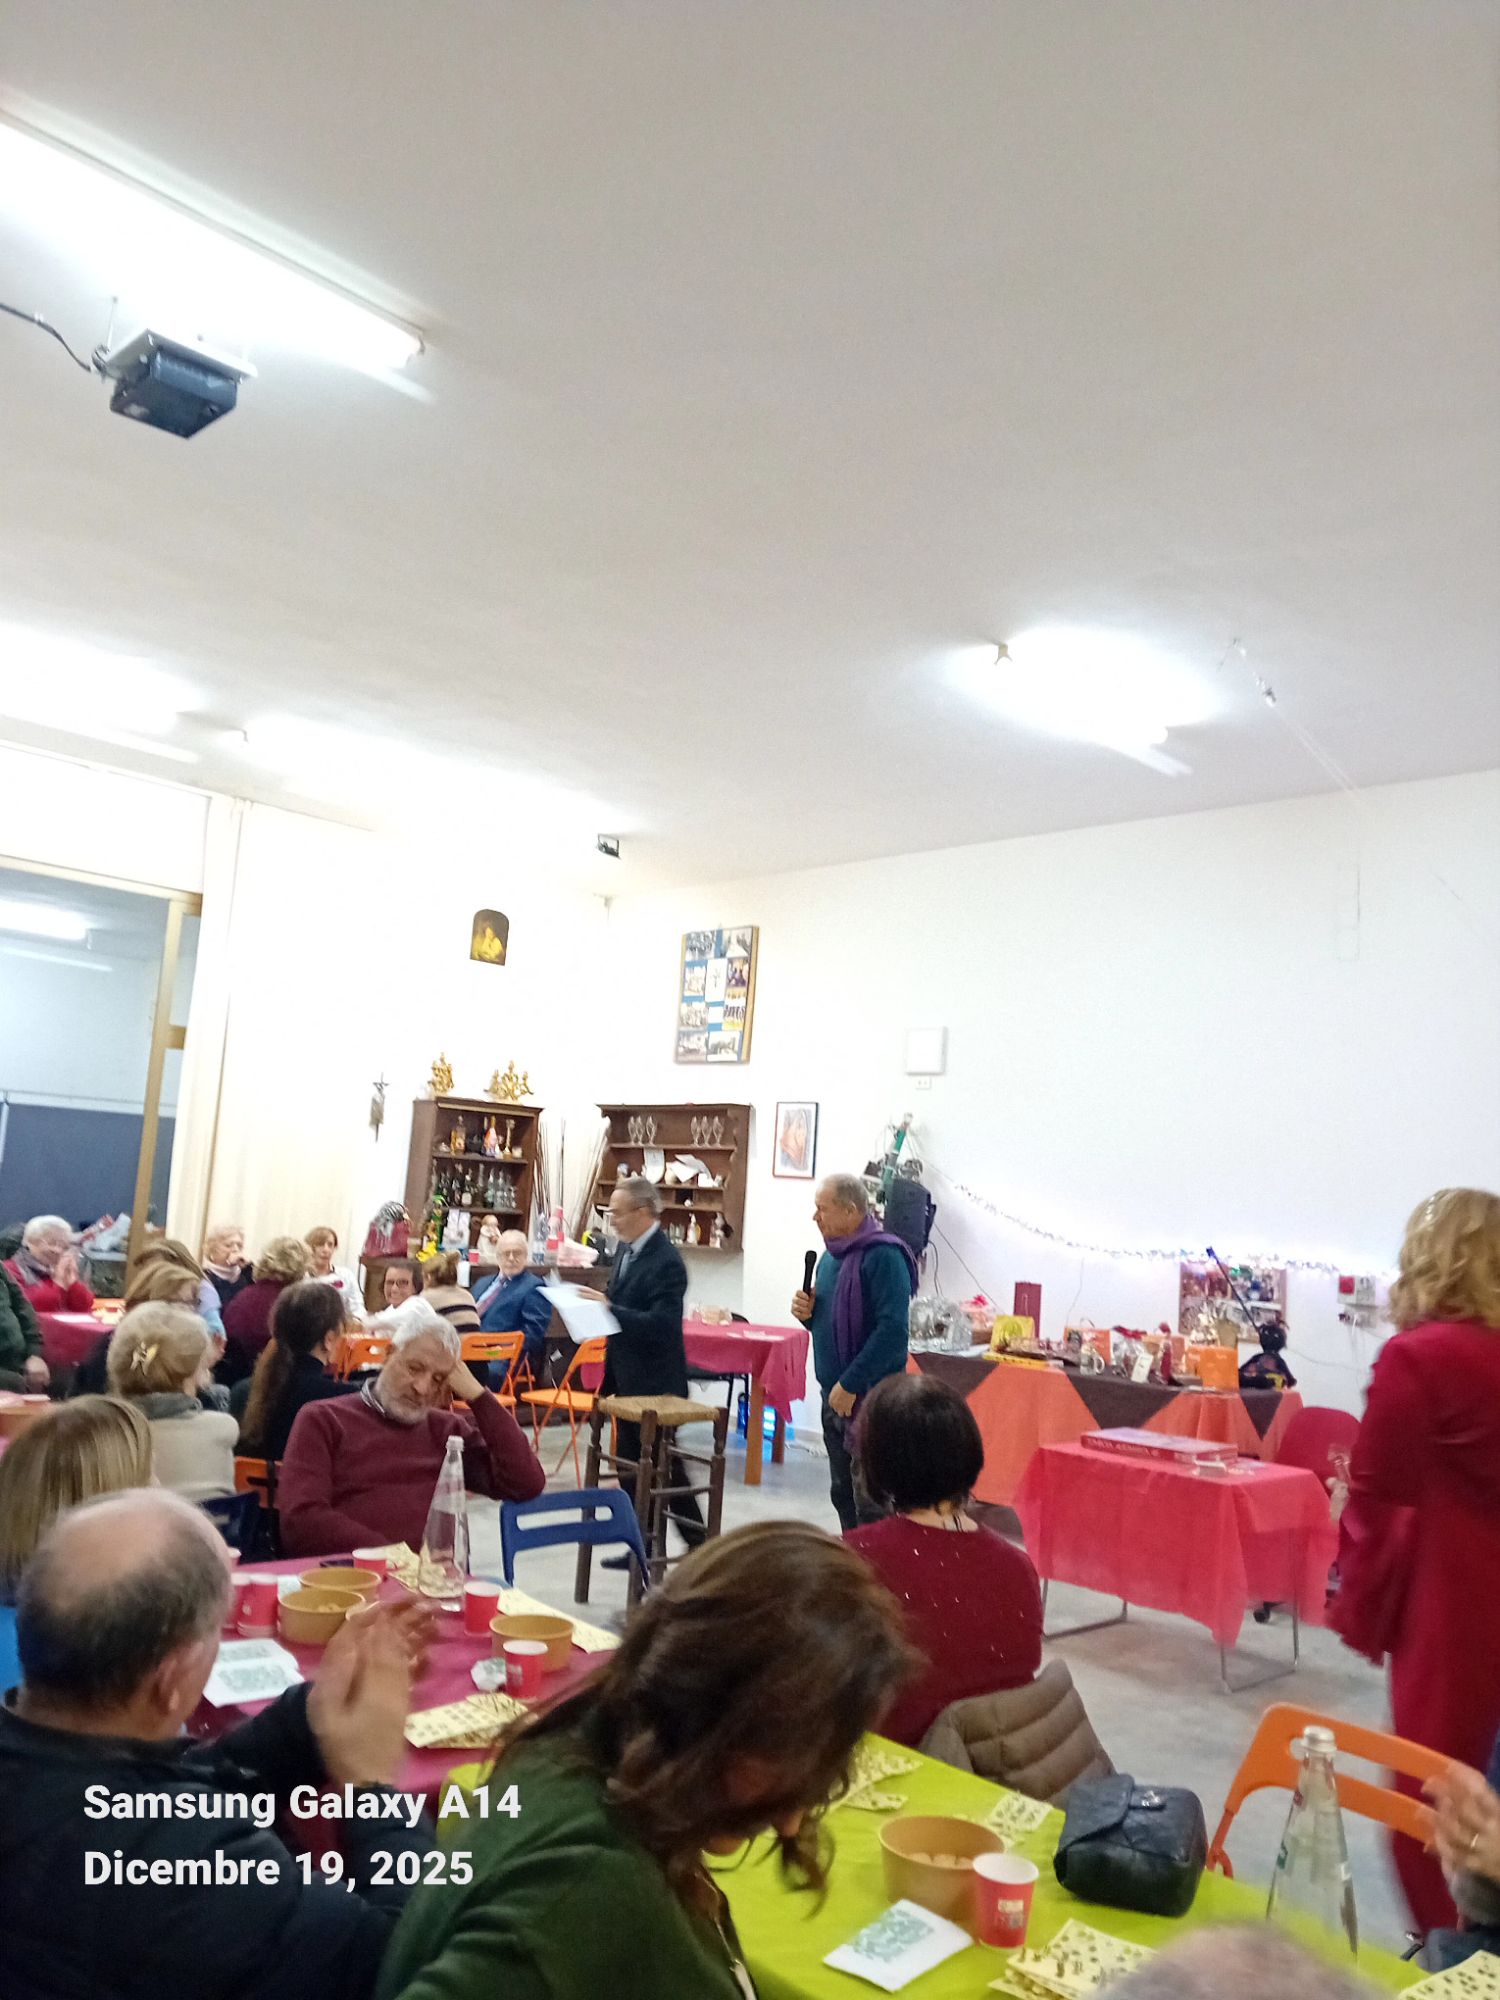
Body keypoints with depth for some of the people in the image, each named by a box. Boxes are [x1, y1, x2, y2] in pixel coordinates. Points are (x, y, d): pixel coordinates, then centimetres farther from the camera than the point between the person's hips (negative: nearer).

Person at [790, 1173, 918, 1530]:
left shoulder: (883, 1256, -16)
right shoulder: (831, 1257, 13)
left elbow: (892, 1330, -23)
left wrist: (850, 1384, -22)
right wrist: (808, 1314, 2)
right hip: (834, 1395, 9)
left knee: (870, 1507, -5)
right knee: (843, 1495, 17)